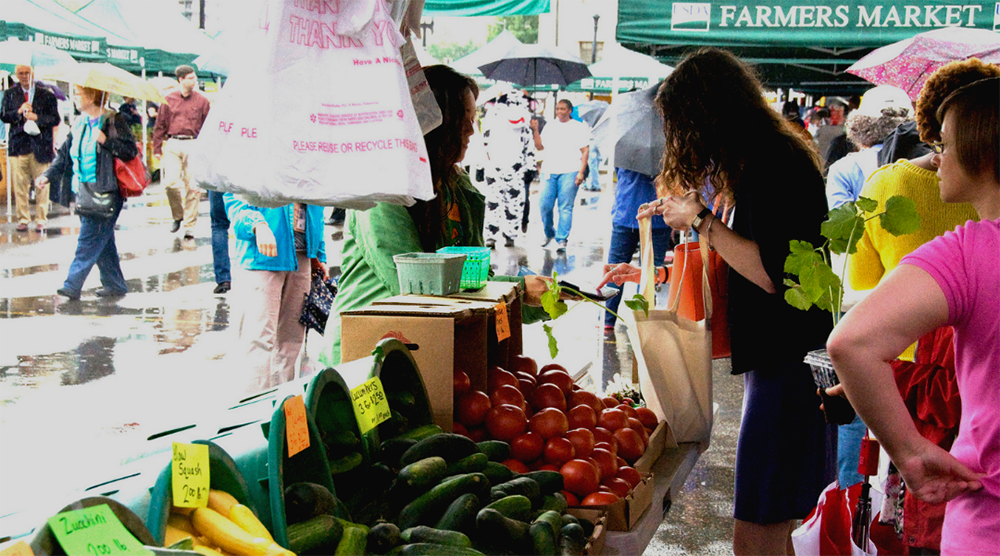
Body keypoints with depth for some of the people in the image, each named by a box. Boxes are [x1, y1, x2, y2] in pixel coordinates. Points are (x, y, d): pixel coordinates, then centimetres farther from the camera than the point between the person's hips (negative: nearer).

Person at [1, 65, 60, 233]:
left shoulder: (47, 95, 7)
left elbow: (55, 119, 2)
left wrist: (36, 117, -11)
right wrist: (19, 112, -11)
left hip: (41, 145, -1)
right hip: (18, 145, 1)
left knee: (42, 185, -1)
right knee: (20, 184, -1)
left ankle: (41, 220, 7)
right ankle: (23, 219, 9)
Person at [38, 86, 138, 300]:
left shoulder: (113, 122, -8)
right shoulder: (79, 124, 14)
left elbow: (131, 151, -14)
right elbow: (65, 154, 18)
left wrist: (106, 140, -24)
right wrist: (48, 175, 8)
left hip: (106, 192, -8)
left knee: (90, 238, -10)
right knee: (102, 241, 11)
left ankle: (73, 285, -10)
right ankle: (115, 284, 19)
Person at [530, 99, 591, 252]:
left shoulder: (579, 127, 6)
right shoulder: (550, 126, 18)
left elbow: (585, 150, 1)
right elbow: (540, 146, 18)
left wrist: (581, 172, -8)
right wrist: (535, 130, 4)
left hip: (569, 172, -4)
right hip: (550, 172, 4)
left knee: (565, 207, -5)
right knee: (544, 205, -1)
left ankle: (562, 240, -1)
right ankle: (549, 233, 21)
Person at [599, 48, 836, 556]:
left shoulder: (776, 164, -17)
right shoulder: (763, 161, 15)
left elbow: (773, 274, -25)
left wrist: (701, 221, -15)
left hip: (789, 363, -11)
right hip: (776, 359, 11)